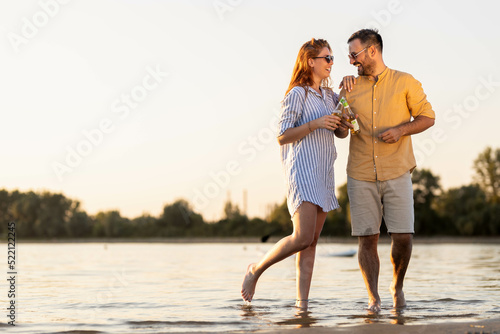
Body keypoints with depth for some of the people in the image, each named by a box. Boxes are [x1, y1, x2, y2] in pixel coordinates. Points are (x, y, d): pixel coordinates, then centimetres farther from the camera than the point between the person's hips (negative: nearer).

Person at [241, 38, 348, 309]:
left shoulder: (329, 95, 18)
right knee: (303, 238, -18)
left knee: (311, 243, 2)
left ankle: (302, 302, 2)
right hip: (302, 172, -8)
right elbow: (282, 136, -10)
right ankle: (256, 270, 2)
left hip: (324, 174, 8)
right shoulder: (298, 94, -5)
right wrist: (315, 124, -20)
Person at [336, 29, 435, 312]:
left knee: (403, 236, -7)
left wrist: (401, 130, -11)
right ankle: (373, 297, 7)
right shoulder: (351, 88, 9)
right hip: (361, 176, 2)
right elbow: (341, 132, 11)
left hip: (397, 173, -2)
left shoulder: (405, 82, 2)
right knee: (367, 239, -2)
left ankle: (398, 286, 19)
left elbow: (428, 117, 5)